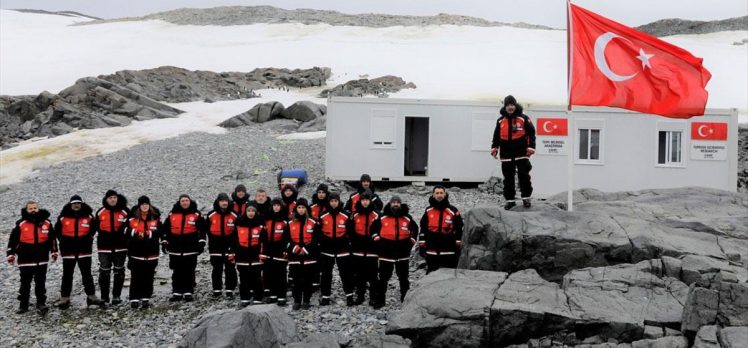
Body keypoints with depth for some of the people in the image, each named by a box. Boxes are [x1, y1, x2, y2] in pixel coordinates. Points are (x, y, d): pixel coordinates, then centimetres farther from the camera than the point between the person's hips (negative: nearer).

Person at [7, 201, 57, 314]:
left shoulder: (46, 223, 1)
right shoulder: (21, 224, -5)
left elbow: (52, 238, 12)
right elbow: (13, 239, -1)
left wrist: (54, 252, 13)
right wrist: (11, 254, -3)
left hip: (42, 259, 1)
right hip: (25, 259, -1)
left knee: (40, 282, 7)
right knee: (25, 282, 8)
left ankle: (41, 304, 13)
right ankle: (23, 305, 16)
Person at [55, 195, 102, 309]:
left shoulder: (88, 216, 1)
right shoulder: (63, 217, -2)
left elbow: (93, 229, 14)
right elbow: (57, 230, 9)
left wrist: (88, 238, 6)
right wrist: (63, 241, 3)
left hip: (84, 250, 1)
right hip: (68, 250, -1)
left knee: (87, 274, 7)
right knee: (67, 275, 5)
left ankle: (91, 296, 13)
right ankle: (64, 298, 9)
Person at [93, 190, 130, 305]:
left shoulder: (125, 212, 0)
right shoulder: (100, 212, 3)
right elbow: (94, 227, 11)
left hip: (120, 247, 0)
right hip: (104, 247, 0)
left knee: (119, 272, 5)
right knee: (104, 272, 3)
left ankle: (116, 296, 13)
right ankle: (104, 297, 10)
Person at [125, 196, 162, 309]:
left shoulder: (155, 217, 2)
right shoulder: (133, 217, 0)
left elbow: (158, 231, -4)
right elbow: (127, 231, -3)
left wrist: (147, 234, -18)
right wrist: (136, 233, -20)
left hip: (151, 253, 1)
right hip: (135, 252, -1)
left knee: (148, 277, 5)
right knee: (136, 277, 2)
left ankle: (146, 298, 12)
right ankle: (134, 299, 6)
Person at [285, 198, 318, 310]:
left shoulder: (313, 224, 2)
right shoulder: (290, 224, 8)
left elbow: (315, 240, -2)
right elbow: (287, 239, 4)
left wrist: (305, 249, -11)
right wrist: (295, 248, -11)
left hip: (309, 257, -1)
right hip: (294, 257, 1)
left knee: (307, 280, 2)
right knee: (296, 280, 3)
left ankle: (306, 301, 11)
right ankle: (297, 301, 11)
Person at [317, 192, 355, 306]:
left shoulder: (345, 216, -2)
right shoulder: (323, 216, 0)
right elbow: (318, 232, 6)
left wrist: (349, 245, 3)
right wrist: (320, 243, 4)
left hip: (342, 250, -1)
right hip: (327, 250, 1)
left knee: (346, 273, 3)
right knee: (326, 274, 6)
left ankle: (349, 296, 12)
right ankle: (325, 297, 13)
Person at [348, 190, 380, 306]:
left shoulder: (376, 215, -3)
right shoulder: (355, 216, 8)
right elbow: (350, 231, 10)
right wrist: (357, 239, 0)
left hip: (372, 250, -4)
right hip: (358, 250, 4)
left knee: (373, 275, -3)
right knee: (359, 275, 10)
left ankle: (374, 297, 4)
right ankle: (360, 296, 20)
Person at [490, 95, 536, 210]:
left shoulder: (523, 119, -1)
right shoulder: (500, 121, 10)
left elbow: (531, 133, -1)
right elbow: (496, 136, 17)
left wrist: (531, 148, -8)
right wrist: (494, 148, 8)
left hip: (521, 154, -3)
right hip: (506, 155, 3)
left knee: (524, 176, -3)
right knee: (508, 178, 6)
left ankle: (526, 198, 7)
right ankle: (510, 200, 12)